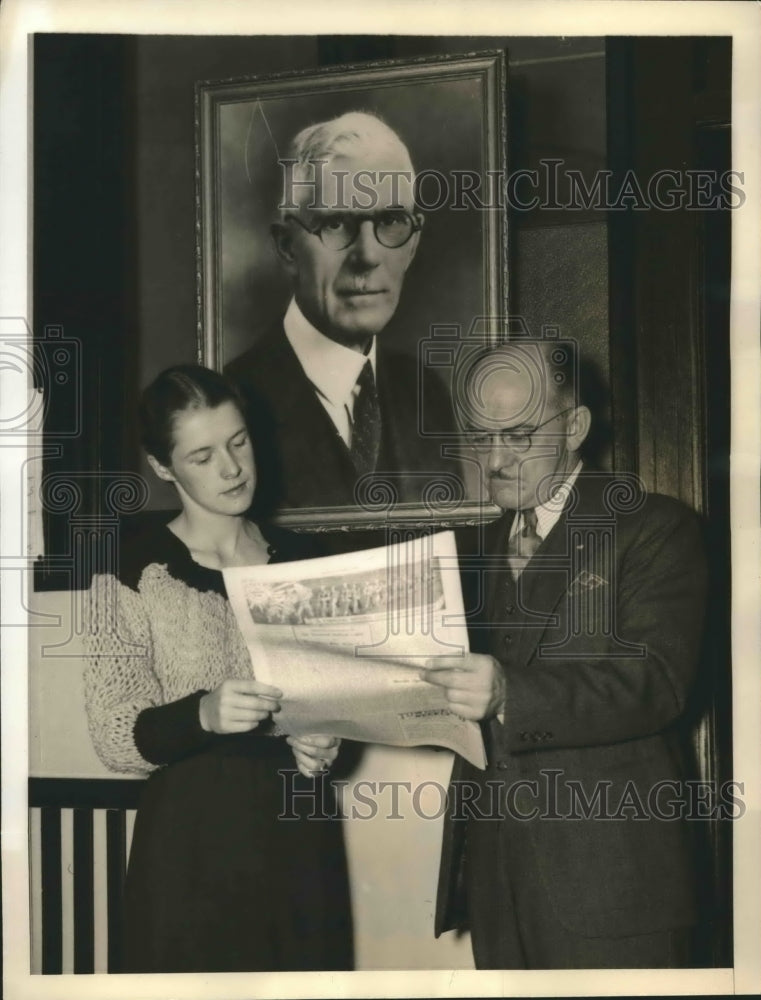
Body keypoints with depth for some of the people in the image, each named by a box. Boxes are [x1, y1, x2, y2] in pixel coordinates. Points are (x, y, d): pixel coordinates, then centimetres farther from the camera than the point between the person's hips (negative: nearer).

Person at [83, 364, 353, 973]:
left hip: (301, 830, 4)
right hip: (192, 839, -4)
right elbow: (115, 737, -9)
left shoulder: (297, 559, 7)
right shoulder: (135, 574, -7)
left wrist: (324, 742, -5)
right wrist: (203, 714, -27)